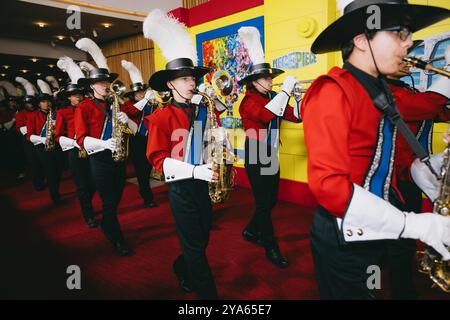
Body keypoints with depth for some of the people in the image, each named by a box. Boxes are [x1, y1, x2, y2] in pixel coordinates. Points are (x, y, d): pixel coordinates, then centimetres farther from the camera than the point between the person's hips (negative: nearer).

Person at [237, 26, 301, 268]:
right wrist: (286, 90, -26)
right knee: (263, 202, -1)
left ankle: (251, 231, 34)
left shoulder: (274, 98, 10)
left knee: (271, 200, 14)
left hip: (271, 154, 8)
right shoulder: (249, 100, -12)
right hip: (255, 155, -8)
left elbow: (296, 116, 6)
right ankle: (271, 248, 10)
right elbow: (267, 115, -33)